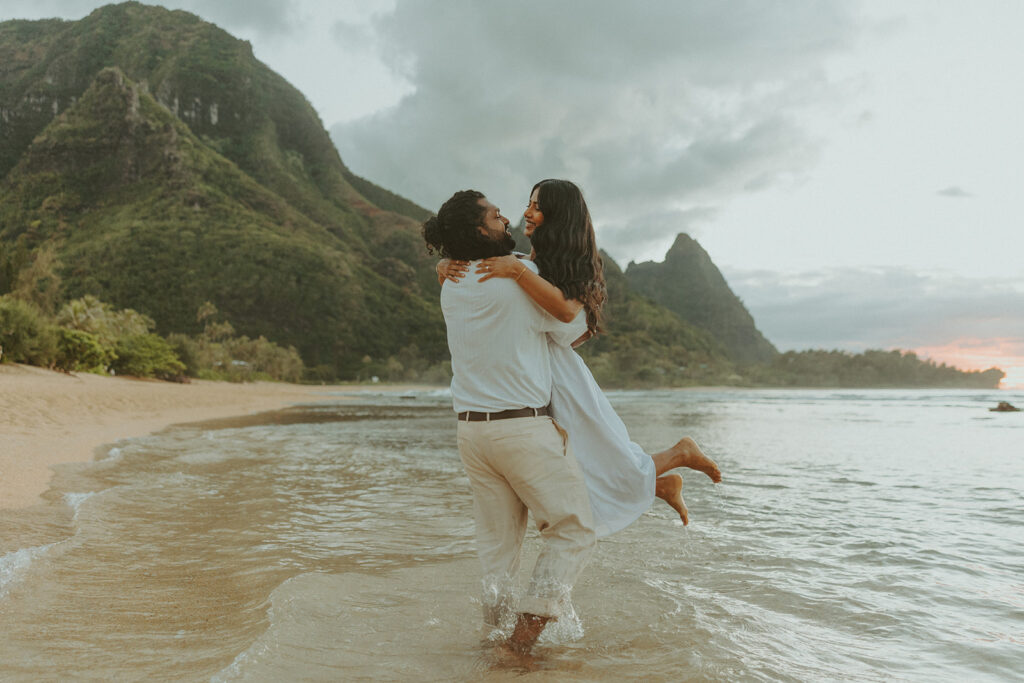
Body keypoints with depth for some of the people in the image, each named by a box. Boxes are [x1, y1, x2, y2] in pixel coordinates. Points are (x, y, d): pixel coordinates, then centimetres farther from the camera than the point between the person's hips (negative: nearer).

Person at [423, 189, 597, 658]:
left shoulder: (451, 288, 8)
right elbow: (574, 334, 0)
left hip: (471, 428, 7)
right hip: (525, 427, -7)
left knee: (497, 541, 16)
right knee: (573, 529, 6)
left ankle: (499, 630, 22)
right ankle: (523, 637, 1)